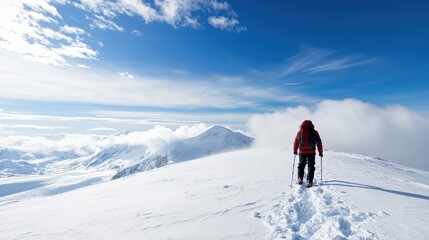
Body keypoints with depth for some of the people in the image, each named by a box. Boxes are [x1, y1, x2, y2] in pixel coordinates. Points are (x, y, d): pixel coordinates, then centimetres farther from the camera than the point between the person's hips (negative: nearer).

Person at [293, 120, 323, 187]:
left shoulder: (299, 133, 2)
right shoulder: (314, 133, -1)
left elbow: (295, 142, 7)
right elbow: (319, 143, 1)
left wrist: (295, 150, 18)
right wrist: (320, 152, 11)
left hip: (302, 152, 1)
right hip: (311, 152, -1)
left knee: (301, 165, 17)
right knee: (311, 167, 7)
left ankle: (300, 179, 11)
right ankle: (309, 182, 2)